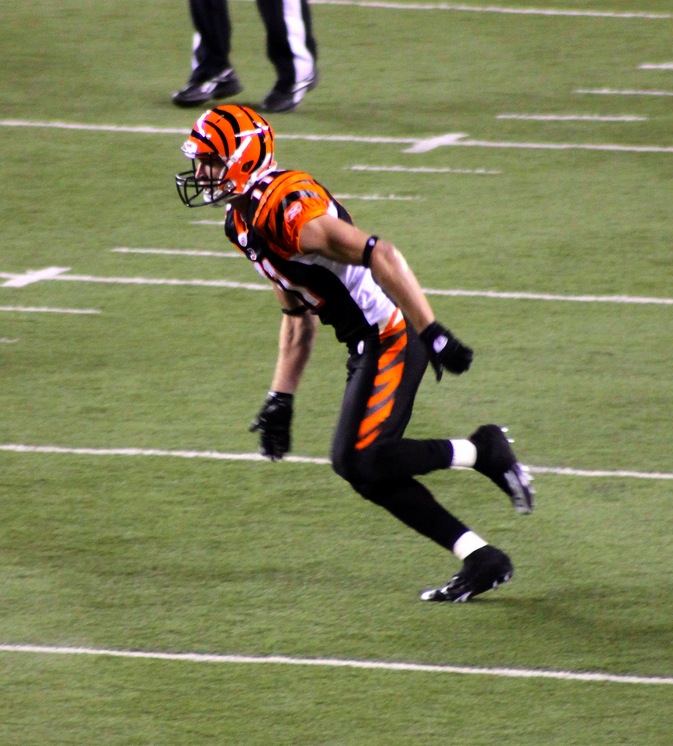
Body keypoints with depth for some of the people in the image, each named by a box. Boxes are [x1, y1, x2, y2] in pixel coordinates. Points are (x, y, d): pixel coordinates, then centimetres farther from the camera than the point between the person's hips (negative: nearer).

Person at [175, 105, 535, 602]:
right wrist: (281, 399, 20)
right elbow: (297, 316, 22)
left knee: (358, 461, -15)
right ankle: (482, 559, 12)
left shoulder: (288, 208, -21)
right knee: (371, 472, 7)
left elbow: (380, 256, -27)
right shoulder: (242, 223, 12)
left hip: (391, 340, -10)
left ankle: (482, 452, 0)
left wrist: (432, 333, -29)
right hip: (367, 349, 10)